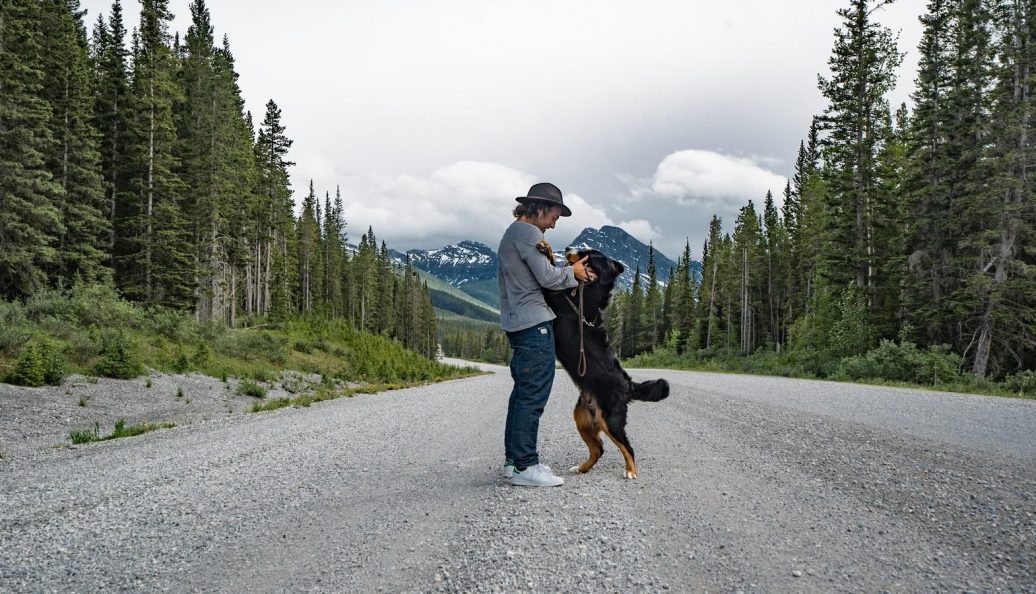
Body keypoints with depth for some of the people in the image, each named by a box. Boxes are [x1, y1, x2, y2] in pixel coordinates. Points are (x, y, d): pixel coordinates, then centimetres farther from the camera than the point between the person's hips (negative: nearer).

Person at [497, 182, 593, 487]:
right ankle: (525, 465, -7)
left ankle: (513, 459, 17)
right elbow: (547, 277, -16)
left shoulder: (509, 235, 22)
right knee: (533, 395, -9)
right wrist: (572, 273, 4)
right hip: (534, 323, -11)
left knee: (522, 392, 13)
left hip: (515, 323, 11)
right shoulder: (529, 233, -10)